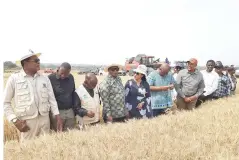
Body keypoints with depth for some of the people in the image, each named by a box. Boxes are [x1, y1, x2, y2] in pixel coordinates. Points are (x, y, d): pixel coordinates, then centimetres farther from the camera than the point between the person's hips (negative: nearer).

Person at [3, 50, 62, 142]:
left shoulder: (44, 78, 6)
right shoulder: (14, 79, -4)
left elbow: (52, 99, 9)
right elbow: (5, 102, 0)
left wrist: (58, 117, 2)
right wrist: (15, 120, -7)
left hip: (44, 118, 3)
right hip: (27, 121, -3)